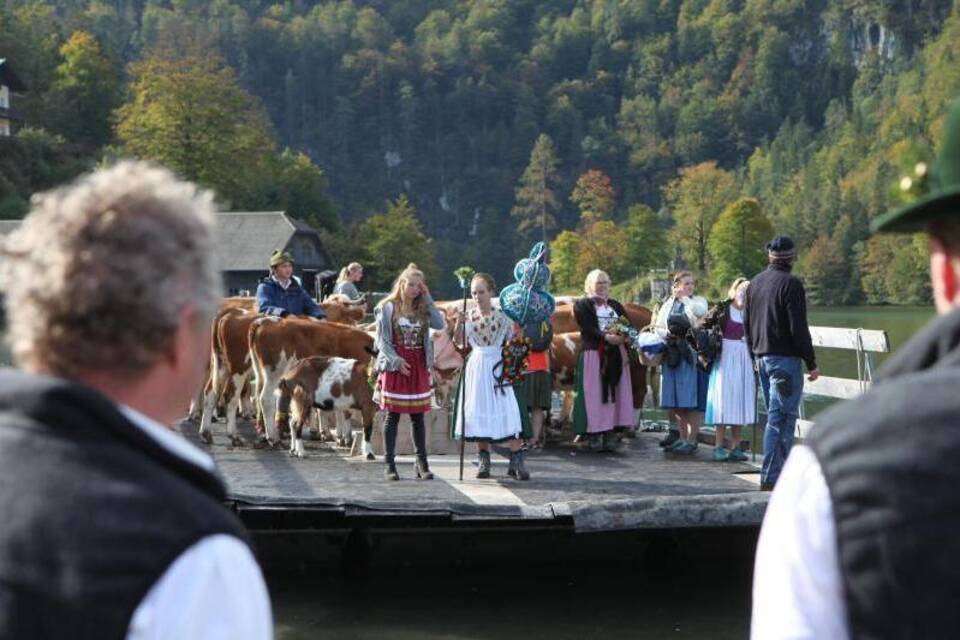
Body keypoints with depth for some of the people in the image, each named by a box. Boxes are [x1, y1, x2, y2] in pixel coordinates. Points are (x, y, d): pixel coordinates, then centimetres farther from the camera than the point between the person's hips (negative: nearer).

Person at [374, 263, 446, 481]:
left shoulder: (422, 310, 9)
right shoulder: (387, 308, -1)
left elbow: (440, 324, -8)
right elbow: (382, 340, -4)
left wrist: (428, 299, -4)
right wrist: (395, 360, -16)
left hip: (418, 367, 3)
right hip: (395, 366, -3)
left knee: (418, 416, 6)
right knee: (393, 415, 0)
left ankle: (422, 463, 11)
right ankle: (389, 464, 4)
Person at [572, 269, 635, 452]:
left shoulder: (615, 305, 20)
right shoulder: (582, 305, 5)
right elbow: (588, 328, -10)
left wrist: (624, 335, -14)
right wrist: (606, 337, -26)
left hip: (616, 356, 5)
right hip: (593, 354, -5)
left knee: (614, 394, -1)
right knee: (594, 395, -8)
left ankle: (610, 433, 0)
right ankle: (594, 435, -8)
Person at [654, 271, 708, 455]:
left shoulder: (698, 302, 5)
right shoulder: (668, 304, 15)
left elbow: (699, 311, -19)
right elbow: (658, 328, 13)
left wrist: (684, 297, -6)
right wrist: (668, 334, -8)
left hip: (690, 356, -4)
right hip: (671, 355, 4)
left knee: (690, 401, -7)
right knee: (674, 402, 6)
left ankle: (691, 440, -3)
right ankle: (681, 437, 16)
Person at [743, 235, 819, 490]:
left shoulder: (755, 283, 11)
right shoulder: (791, 284, -13)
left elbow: (747, 325, 17)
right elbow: (799, 328, -16)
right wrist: (811, 363, -10)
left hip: (762, 357, 8)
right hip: (785, 359, -8)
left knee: (776, 416, 15)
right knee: (780, 418, -6)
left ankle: (784, 471, 19)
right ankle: (770, 476, -8)